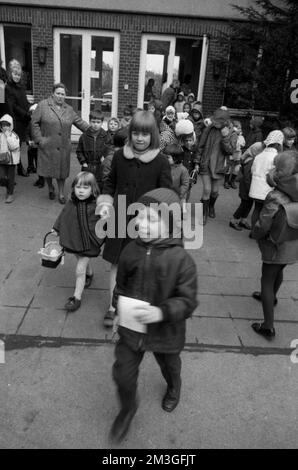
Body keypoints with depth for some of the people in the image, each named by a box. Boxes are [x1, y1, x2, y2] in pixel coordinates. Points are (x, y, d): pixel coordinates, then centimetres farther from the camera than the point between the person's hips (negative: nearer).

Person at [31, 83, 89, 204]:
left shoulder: (69, 109, 12)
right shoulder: (43, 105, -1)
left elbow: (80, 122, 13)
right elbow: (35, 123, -3)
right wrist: (39, 139, -10)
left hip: (63, 147, 3)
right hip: (47, 146, -2)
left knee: (62, 170, 6)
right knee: (47, 169, 4)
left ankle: (61, 193, 20)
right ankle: (50, 188, 31)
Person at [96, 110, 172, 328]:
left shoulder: (161, 161, -9)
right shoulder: (120, 156, 0)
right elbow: (110, 183, 13)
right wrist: (105, 203, -2)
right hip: (119, 220, 2)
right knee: (117, 263, 10)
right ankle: (113, 307, 26)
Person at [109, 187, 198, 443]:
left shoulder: (181, 259, -26)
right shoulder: (131, 251, -11)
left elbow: (188, 301, -24)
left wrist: (161, 312, -37)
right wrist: (119, 306, 2)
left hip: (165, 333, -2)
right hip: (131, 329, 3)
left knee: (170, 366, 27)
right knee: (123, 373, 8)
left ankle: (173, 388, 64)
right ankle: (127, 408, 42)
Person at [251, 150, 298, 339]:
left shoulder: (275, 197, -29)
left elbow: (263, 226, -26)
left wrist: (256, 234, -5)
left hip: (277, 246, -7)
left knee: (267, 280, 7)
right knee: (279, 271, 31)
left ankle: (268, 326, 12)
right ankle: (271, 297, 60)